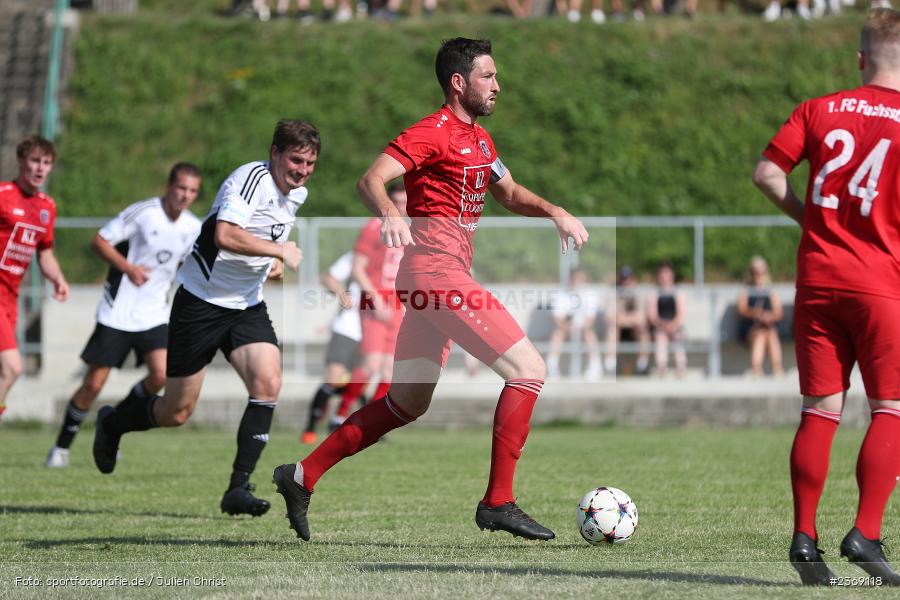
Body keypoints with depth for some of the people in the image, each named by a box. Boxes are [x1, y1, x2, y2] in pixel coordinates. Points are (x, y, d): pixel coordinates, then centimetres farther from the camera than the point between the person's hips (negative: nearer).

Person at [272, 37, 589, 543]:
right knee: (529, 369, -13)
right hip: (437, 269, -10)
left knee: (408, 403, 14)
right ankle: (498, 503, -12)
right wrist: (388, 212, -41)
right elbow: (371, 180, -20)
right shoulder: (434, 132, -10)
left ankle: (303, 477, 18)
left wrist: (555, 213, 13)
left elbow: (509, 193, 31)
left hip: (441, 277, 10)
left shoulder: (479, 139, 20)